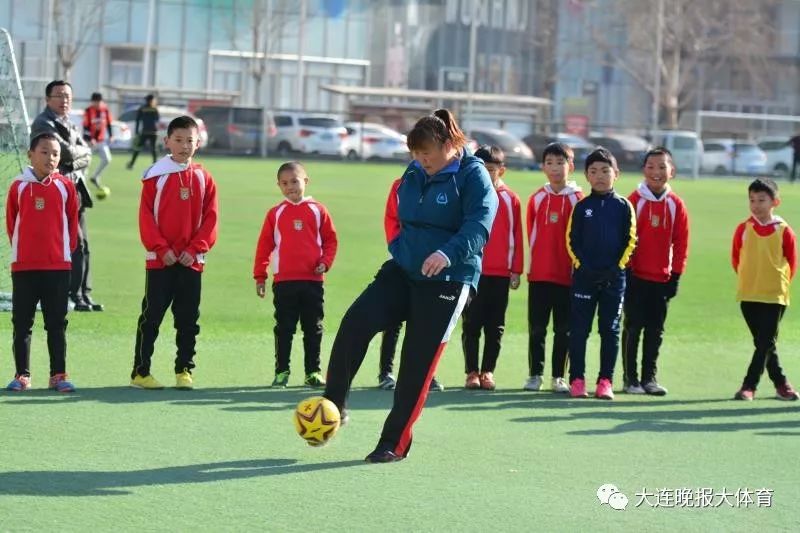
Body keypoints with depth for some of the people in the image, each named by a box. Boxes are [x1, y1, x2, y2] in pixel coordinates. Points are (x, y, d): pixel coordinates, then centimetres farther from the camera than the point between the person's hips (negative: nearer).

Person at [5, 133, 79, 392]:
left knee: (57, 323, 5)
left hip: (58, 266, 0)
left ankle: (59, 375, 9)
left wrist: (66, 248, 3)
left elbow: (72, 221, 7)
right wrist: (22, 248, 6)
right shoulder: (19, 186, 0)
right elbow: (11, 222, 7)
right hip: (23, 266, 0)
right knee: (22, 323, 5)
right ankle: (22, 375, 11)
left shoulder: (65, 186, 0)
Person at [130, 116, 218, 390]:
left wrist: (195, 249, -7)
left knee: (188, 319, 7)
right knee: (151, 316, 0)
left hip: (191, 261, 3)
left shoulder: (203, 178, 5)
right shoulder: (155, 175, -3)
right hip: (159, 259, -3)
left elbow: (210, 218, 3)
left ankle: (184, 370, 15)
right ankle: (140, 372, 4)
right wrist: (161, 248, -12)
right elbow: (146, 216, -5)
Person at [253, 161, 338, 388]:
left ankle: (313, 371, 12)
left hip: (312, 280, 0)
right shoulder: (275, 213, 3)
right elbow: (264, 245, 4)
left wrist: (325, 262, -7)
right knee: (284, 329, 4)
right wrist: (260, 275, 1)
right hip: (283, 281, 0)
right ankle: (281, 371, 9)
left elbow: (330, 240, 8)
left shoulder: (317, 210, 4)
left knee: (313, 329, 6)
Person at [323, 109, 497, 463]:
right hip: (403, 272, 6)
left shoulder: (472, 175, -10)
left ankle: (395, 443, 7)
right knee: (356, 321, -18)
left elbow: (479, 225, -22)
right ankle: (334, 404, -11)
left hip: (447, 282, -5)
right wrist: (399, 250, 12)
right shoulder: (414, 174, 10)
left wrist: (448, 254, -37)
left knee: (418, 363, -4)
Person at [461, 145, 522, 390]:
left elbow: (516, 236, 4)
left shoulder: (510, 199, 3)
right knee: (471, 324, 1)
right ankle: (472, 372, 6)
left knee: (495, 326, 5)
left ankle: (488, 371, 12)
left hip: (500, 273, 1)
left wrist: (516, 270, 2)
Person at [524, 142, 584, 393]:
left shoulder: (578, 199, -2)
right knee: (536, 328, 4)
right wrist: (536, 261, 7)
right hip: (539, 275, 2)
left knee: (564, 329, 3)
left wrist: (578, 267, -3)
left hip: (567, 275, -2)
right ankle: (535, 375, 11)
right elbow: (531, 234, 10)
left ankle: (558, 377, 10)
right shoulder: (536, 199, 5)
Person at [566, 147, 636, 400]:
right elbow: (572, 240, 3)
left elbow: (630, 240, 1)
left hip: (613, 277, 0)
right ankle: (577, 379, 5)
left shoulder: (624, 206, 3)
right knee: (579, 329, 0)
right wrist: (581, 265, -9)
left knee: (610, 330, 3)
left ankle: (605, 381, 7)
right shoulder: (582, 207, 4)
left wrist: (617, 267, -9)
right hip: (584, 276, 0)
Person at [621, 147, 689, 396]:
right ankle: (630, 378, 8)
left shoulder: (675, 204, 1)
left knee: (656, 330, 7)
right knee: (633, 327, 1)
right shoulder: (634, 200, -7)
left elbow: (681, 242, 4)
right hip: (636, 276, -3)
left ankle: (649, 377, 15)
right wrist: (625, 269, -8)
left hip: (662, 278, 3)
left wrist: (676, 275, 2)